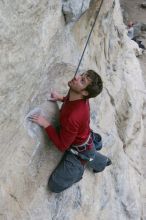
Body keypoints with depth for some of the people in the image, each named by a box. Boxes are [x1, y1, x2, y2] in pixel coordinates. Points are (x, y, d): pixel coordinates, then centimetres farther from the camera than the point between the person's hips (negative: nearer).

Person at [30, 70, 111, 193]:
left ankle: (79, 168, 18)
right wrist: (62, 98, -3)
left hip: (79, 152, -7)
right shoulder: (81, 97, -19)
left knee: (55, 186, 2)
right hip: (85, 140, 7)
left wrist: (46, 124, -30)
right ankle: (102, 161, 59)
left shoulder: (72, 117, -44)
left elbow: (62, 146, -30)